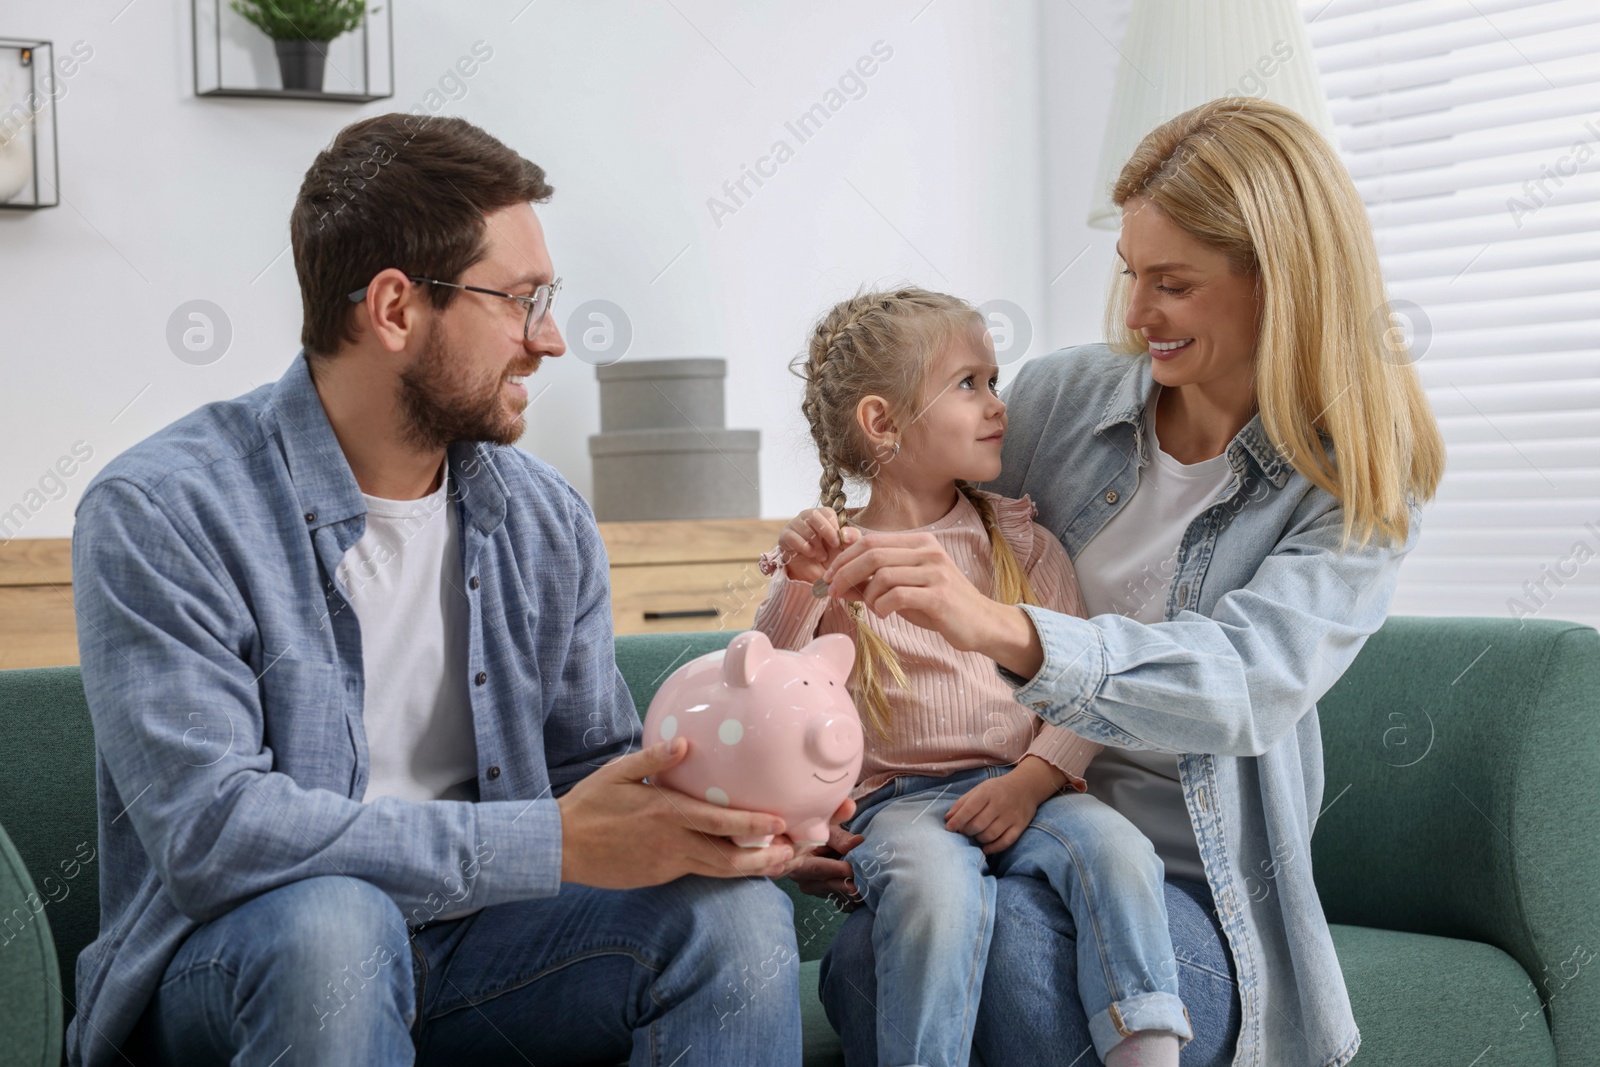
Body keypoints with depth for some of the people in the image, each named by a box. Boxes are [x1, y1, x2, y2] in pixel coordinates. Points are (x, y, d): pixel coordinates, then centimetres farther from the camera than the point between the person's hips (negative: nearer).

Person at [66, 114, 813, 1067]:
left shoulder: (547, 521, 5)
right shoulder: (159, 514, -15)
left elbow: (591, 765, 11)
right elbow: (208, 828, -25)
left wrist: (702, 811, -15)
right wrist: (553, 844, -28)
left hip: (472, 941, 4)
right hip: (234, 955, -4)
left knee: (738, 917, -20)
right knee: (332, 921, -37)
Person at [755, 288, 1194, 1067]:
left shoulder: (1021, 540, 12)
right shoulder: (829, 555, 6)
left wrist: (1034, 778, -12)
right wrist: (797, 586, -19)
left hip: (1019, 787, 3)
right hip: (895, 797, -2)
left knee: (1118, 850, -27)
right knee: (937, 886, -34)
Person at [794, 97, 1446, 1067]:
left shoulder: (1360, 484, -6)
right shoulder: (1061, 397, 4)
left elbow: (1250, 682, -24)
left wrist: (1007, 632, -40)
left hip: (1190, 878, -2)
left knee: (1027, 958, -36)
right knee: (866, 969, -31)